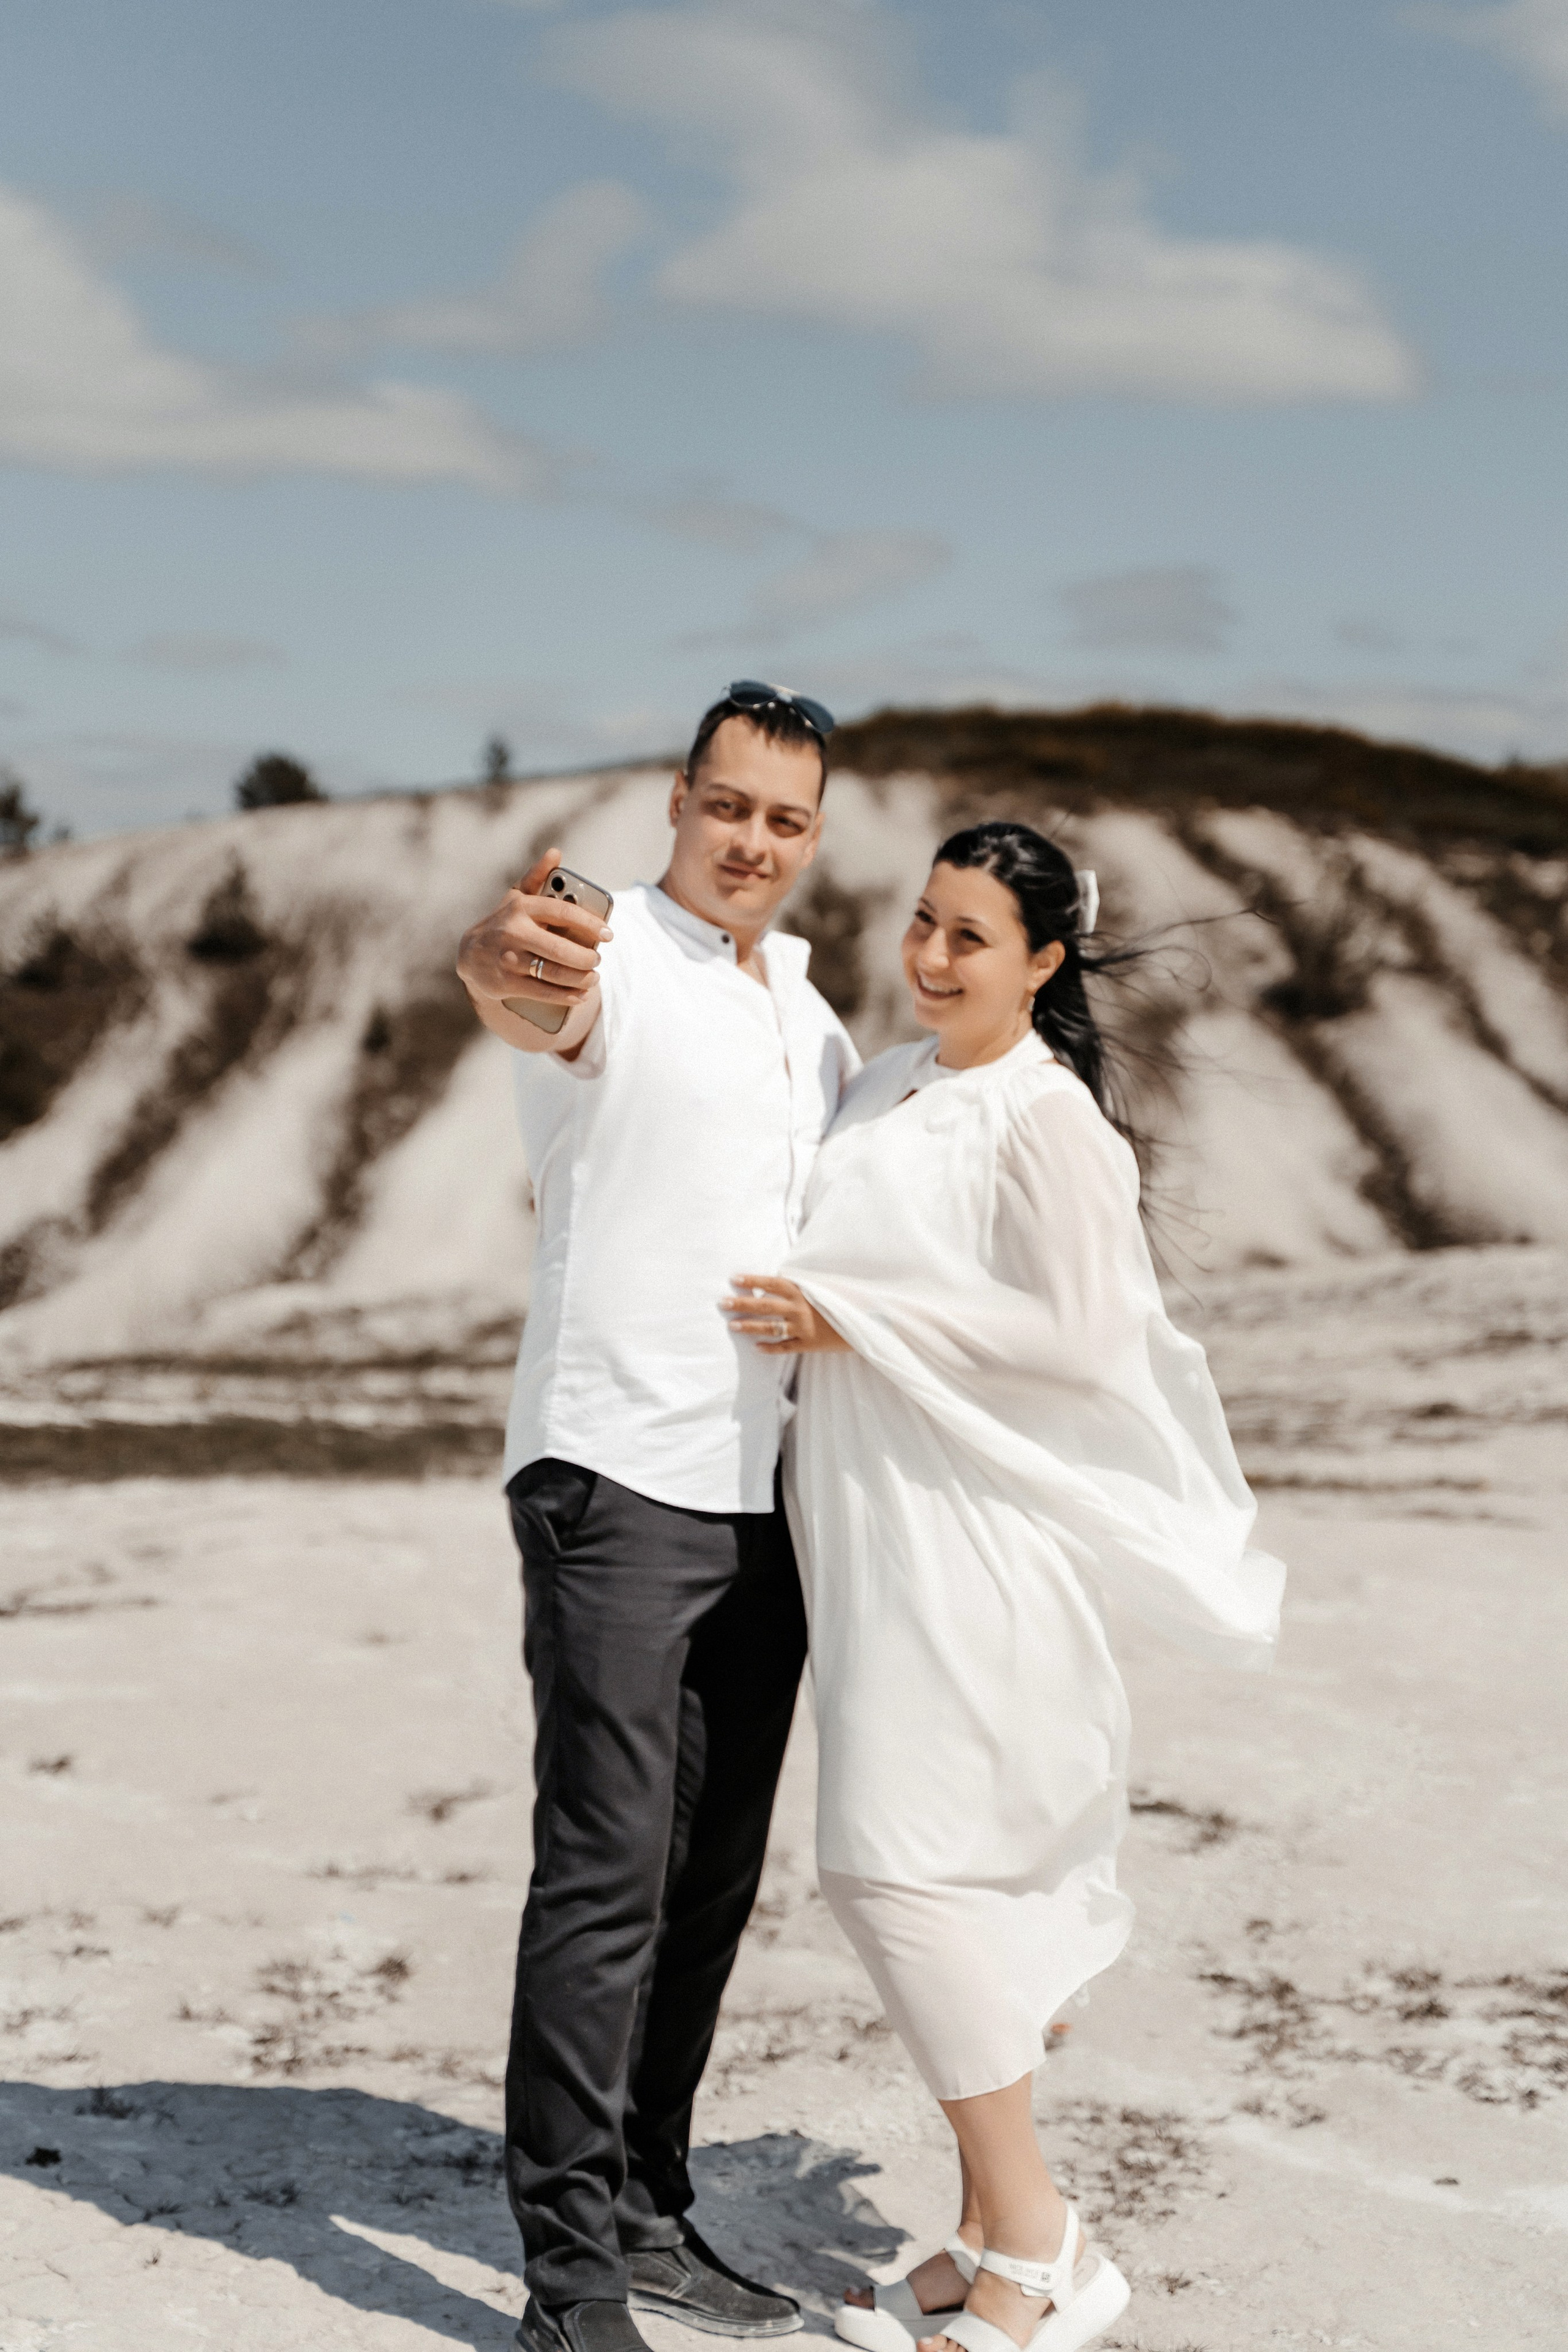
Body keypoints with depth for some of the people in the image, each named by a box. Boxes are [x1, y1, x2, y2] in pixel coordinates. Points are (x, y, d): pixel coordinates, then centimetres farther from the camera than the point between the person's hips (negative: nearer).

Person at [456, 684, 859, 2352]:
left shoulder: (814, 1023, 16)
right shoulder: (614, 961, -7)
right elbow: (523, 997, -32)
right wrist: (506, 968, -56)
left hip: (765, 1492, 7)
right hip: (615, 1475, -7)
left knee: (714, 1878, 11)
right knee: (605, 1868, -10)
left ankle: (649, 2214, 22)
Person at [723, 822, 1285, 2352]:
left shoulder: (1045, 1119, -12)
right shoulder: (891, 1083, 14)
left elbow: (1079, 1333, -19)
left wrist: (845, 1321, -16)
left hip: (968, 1526, -9)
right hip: (871, 1522, 9)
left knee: (900, 1859, -10)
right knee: (951, 1875, 11)